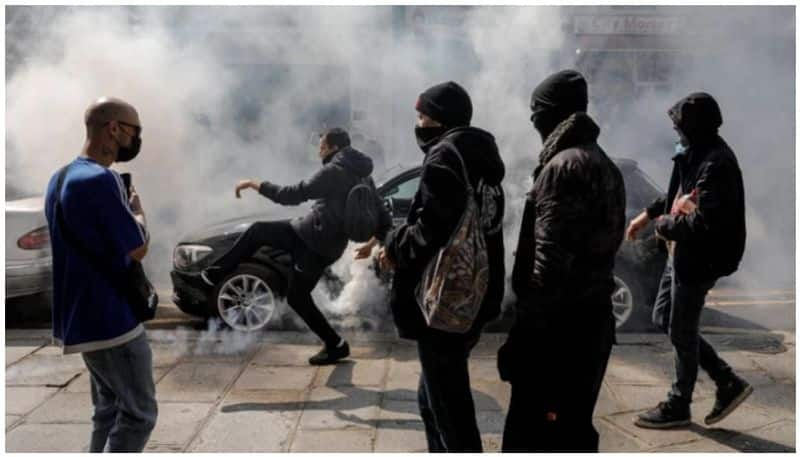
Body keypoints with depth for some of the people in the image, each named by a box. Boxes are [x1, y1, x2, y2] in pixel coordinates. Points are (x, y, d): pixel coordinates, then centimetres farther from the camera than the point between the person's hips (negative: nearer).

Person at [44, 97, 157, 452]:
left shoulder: (61, 178, 10)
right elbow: (137, 249, -16)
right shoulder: (100, 180, -21)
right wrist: (137, 210, 1)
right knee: (139, 413, 0)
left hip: (83, 317, 10)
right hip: (110, 319, -10)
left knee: (108, 409, 17)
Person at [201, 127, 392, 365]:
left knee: (297, 297, 3)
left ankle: (336, 345, 14)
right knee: (257, 231, 14)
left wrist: (256, 184, -13)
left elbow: (295, 194, -20)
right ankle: (217, 273, 22)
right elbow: (383, 217, 12)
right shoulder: (361, 175, 12)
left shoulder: (335, 171, -17)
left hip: (315, 242, -9)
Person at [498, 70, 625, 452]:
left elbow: (550, 260, -22)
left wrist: (527, 327, -18)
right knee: (571, 429, 18)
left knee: (532, 434, -1)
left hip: (559, 324, -10)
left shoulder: (563, 167, -15)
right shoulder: (603, 165, 16)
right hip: (591, 316, 10)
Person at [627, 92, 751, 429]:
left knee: (682, 332, 5)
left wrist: (665, 225, -14)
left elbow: (704, 223, -30)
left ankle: (678, 407, 25)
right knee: (663, 318, 18)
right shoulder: (697, 154, 6)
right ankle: (727, 382, 26)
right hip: (682, 256, 10)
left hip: (698, 261, -10)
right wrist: (648, 215, 16)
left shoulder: (717, 164, -25)